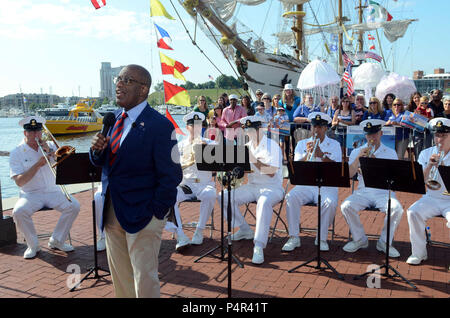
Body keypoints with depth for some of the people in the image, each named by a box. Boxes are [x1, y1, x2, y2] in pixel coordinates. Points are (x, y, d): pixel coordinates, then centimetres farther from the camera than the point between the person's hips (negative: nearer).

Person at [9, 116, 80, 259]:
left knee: (74, 206, -20)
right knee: (18, 212, -31)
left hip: (52, 191, 2)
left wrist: (50, 151, -11)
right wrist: (38, 165, -19)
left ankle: (56, 241, -2)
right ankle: (33, 245, -6)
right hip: (30, 194, -2)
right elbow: (19, 182, -10)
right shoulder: (16, 153, -1)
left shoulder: (50, 146, 9)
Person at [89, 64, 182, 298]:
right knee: (119, 276, 19)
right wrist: (97, 149, -8)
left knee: (144, 279, 4)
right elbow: (101, 162, 14)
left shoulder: (159, 125, -16)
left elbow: (171, 176, -15)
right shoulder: (114, 119, 7)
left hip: (142, 213, -7)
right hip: (112, 212, 7)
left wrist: (156, 212, -15)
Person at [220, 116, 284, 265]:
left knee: (264, 202, -40)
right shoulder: (247, 146, 13)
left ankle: (259, 246, -36)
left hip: (272, 187, -7)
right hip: (252, 186, 7)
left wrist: (254, 160, -23)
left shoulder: (272, 146, -8)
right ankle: (244, 230, 6)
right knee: (224, 197, -10)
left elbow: (271, 172, -20)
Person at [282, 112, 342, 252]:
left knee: (330, 203, -32)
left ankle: (322, 238, -11)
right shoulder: (302, 144, 15)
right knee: (291, 198, -28)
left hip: (327, 185, -1)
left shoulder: (334, 145, 10)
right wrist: (307, 154, -14)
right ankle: (294, 237, -17)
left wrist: (321, 155, -19)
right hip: (305, 184, 1)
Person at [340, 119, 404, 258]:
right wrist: (358, 158, -15)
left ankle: (384, 242, -5)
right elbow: (349, 174, -2)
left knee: (397, 209, -29)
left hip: (384, 192, -1)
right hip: (363, 192, 1)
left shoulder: (390, 153, 9)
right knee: (346, 206, -25)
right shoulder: (357, 152, 11)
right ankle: (360, 239, -2)